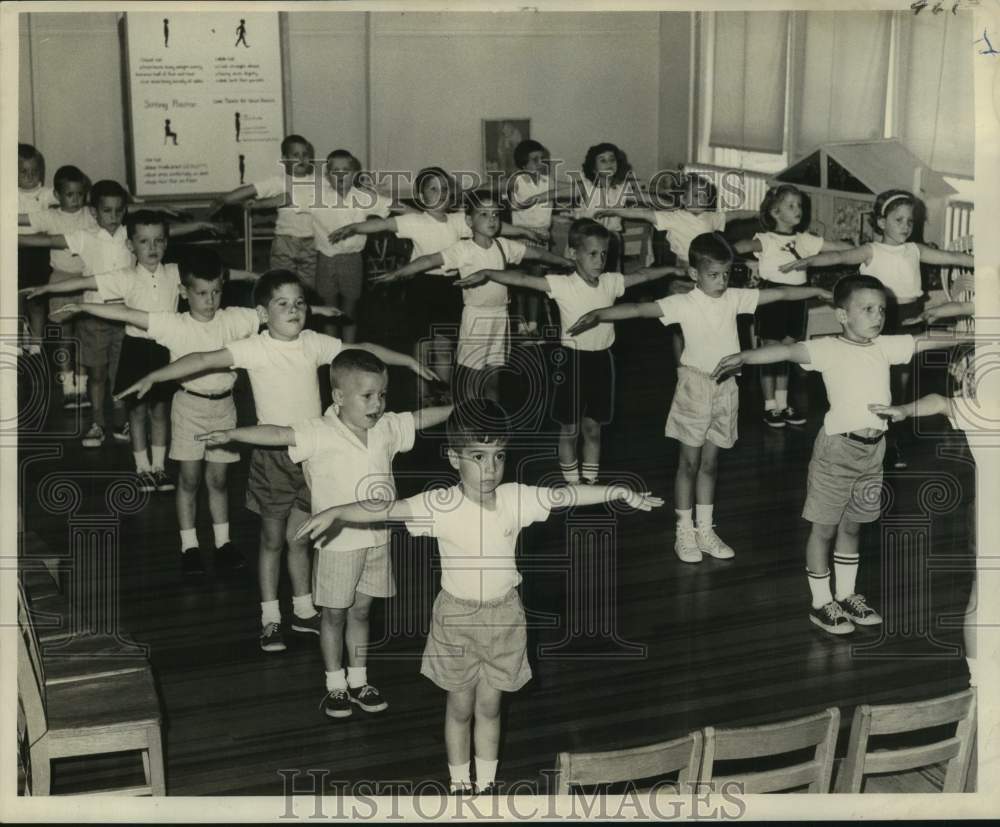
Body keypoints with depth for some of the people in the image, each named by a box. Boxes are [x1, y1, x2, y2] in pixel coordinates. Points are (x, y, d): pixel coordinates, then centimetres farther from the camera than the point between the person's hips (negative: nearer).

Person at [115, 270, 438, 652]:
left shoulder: (314, 343, -2)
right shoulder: (255, 349, -14)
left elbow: (362, 350, 7)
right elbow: (203, 360, -21)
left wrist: (409, 360, 9)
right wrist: (154, 377, -28)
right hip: (274, 453, -3)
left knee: (299, 538, 16)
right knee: (272, 539, 10)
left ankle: (303, 610, 31)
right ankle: (270, 618, 22)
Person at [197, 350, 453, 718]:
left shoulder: (387, 428, 0)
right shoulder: (320, 433, -18)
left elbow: (422, 418, 14)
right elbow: (279, 433, -31)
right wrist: (232, 434, -43)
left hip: (377, 540, 5)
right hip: (338, 544, -5)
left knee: (360, 611, 18)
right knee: (333, 615, 11)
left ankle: (358, 681, 32)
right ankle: (335, 685, 26)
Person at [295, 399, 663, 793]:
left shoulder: (516, 498, -9)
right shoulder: (441, 505, -20)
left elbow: (567, 494, -3)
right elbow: (388, 507, -29)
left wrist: (619, 491, -7)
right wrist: (334, 512, -41)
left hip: (503, 615, 2)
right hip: (457, 615, -2)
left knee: (489, 706, 15)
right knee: (460, 707, 14)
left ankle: (486, 782, 33)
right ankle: (460, 784, 32)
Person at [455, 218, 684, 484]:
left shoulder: (611, 282, 0)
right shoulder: (563, 285, -14)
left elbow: (643, 275, 13)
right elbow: (523, 279, -23)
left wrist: (675, 269, 16)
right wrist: (486, 273, -33)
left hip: (601, 360, 4)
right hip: (574, 359, -4)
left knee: (593, 428, 14)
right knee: (570, 430, 8)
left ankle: (590, 483, 25)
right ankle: (572, 485, 21)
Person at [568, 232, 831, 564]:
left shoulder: (735, 298, 0)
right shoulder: (683, 303, -13)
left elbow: (780, 293, 5)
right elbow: (639, 308, -25)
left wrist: (817, 291, 2)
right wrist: (598, 314, -38)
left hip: (726, 387, 4)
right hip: (696, 384, -4)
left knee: (710, 463, 13)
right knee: (689, 462, 5)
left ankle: (705, 531, 23)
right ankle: (684, 533, 15)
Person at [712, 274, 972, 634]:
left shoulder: (885, 347, 4)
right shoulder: (830, 349, -16)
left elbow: (923, 341, 15)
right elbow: (789, 350, -29)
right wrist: (744, 356, -42)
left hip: (873, 449, 6)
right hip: (838, 447, -6)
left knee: (851, 526, 19)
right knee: (824, 528, 7)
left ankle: (846, 595, 33)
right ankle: (821, 603, 19)